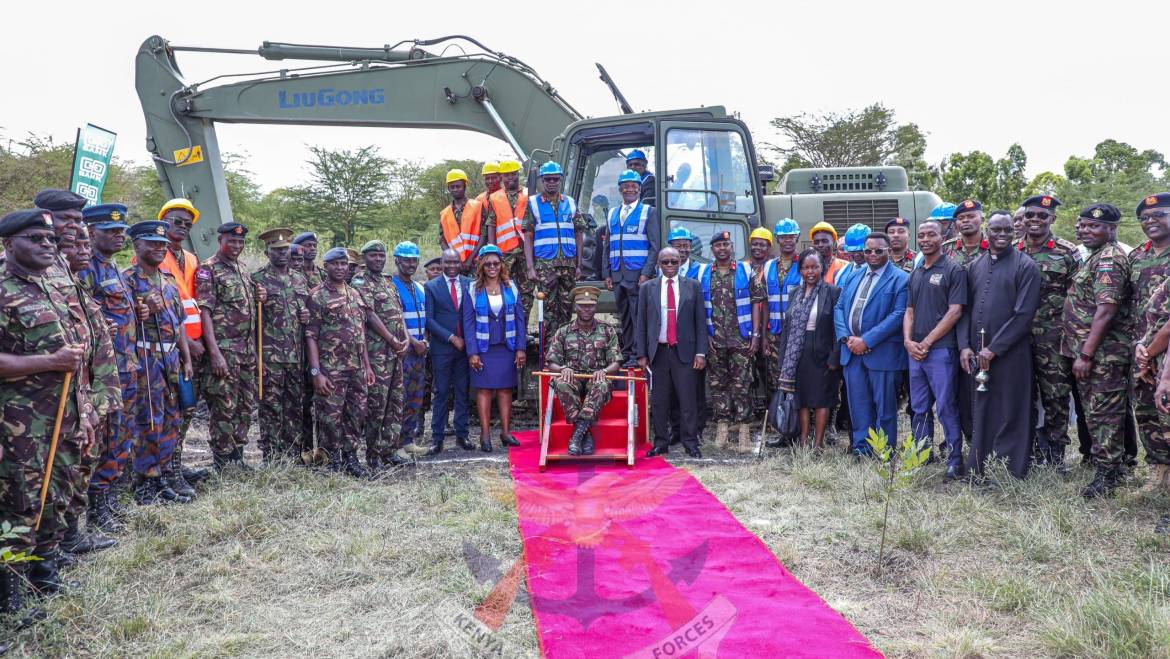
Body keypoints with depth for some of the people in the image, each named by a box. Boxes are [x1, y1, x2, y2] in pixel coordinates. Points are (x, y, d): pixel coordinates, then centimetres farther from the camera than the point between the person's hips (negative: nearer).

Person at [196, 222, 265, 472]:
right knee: (224, 407, -4)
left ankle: (237, 458, 21)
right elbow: (205, 311, -14)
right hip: (223, 349, -8)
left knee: (245, 406, 11)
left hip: (248, 349, 8)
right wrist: (215, 353, -22)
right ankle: (223, 465, 5)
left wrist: (258, 298, 2)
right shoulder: (208, 270, -6)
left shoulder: (242, 269, 17)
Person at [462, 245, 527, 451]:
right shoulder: (472, 290, -1)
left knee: (505, 388, 5)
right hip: (483, 348, -2)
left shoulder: (511, 288, 5)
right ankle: (485, 434, 3)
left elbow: (520, 319, 5)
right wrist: (472, 353, -11)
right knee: (484, 389, 0)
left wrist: (521, 348, -2)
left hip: (507, 347, 2)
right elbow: (468, 323, -4)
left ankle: (506, 432, 10)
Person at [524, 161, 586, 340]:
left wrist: (578, 265, 6)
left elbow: (578, 236, 12)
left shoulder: (570, 203, 11)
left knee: (567, 306, 6)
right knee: (549, 307, -4)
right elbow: (528, 238, 1)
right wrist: (530, 268, -7)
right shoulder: (533, 203, 4)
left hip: (569, 264, 3)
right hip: (545, 265, -3)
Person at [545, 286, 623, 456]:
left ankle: (578, 431, -41)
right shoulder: (563, 332, 11)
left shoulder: (607, 331, 11)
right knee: (561, 383, -35)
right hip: (573, 379, 1)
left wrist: (604, 371, -18)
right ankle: (585, 434, -34)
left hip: (596, 379, -1)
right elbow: (550, 363, 7)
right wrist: (563, 368, -17)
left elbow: (616, 363, 6)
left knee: (602, 385, -37)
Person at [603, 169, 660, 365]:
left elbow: (654, 246, -2)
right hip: (617, 274, 4)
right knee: (624, 316, 6)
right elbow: (608, 246, 18)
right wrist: (606, 273, 8)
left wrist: (646, 273, -12)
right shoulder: (613, 214, 18)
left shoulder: (649, 212, 4)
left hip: (638, 273, -4)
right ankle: (626, 353, 12)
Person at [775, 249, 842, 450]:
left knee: (821, 399, 2)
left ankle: (818, 442, 8)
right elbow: (787, 326, 11)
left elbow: (837, 327, -8)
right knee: (801, 398, 8)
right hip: (798, 355, 4)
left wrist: (834, 357, -13)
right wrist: (783, 356, 6)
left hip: (821, 354, -4)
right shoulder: (794, 294, 10)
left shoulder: (833, 292, -5)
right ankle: (803, 439, 16)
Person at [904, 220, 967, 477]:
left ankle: (955, 460, 6)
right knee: (919, 408, 12)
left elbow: (955, 312, -10)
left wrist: (927, 342, -12)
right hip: (915, 350, 6)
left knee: (946, 408, -3)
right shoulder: (915, 273, 16)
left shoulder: (953, 270, -4)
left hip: (941, 350, -6)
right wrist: (908, 341, -1)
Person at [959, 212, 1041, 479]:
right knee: (980, 414, 9)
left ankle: (1010, 474, 11)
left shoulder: (1025, 266, -3)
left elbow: (1024, 314, -10)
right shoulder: (974, 265, 12)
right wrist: (964, 346, -1)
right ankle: (978, 470, 18)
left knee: (1009, 415, 1)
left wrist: (993, 349, -13)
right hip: (975, 354, 4)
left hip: (1010, 354, -4)